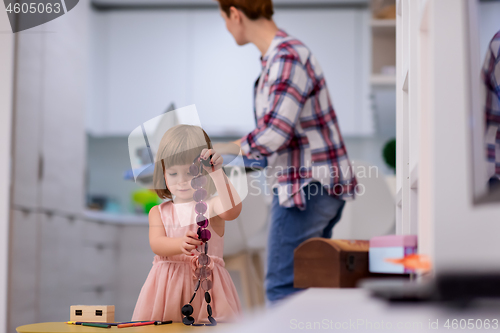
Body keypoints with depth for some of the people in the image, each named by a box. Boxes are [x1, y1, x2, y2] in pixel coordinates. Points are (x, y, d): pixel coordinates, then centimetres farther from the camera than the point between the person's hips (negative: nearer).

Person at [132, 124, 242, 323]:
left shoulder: (212, 206, 2)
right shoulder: (158, 212, 12)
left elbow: (232, 211, -21)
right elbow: (156, 244, -6)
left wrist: (218, 173, -26)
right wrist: (180, 244, -27)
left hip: (206, 282, -2)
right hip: (167, 285, 2)